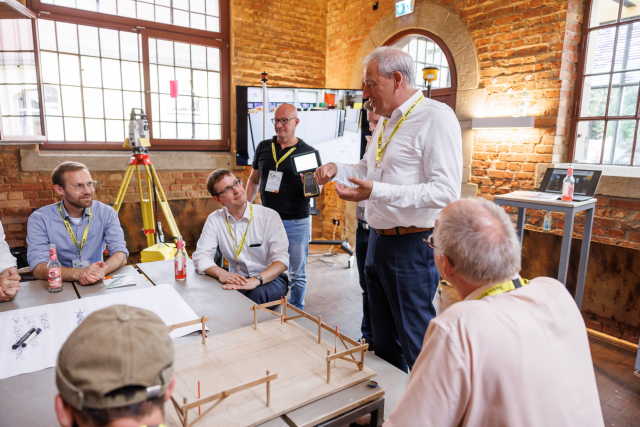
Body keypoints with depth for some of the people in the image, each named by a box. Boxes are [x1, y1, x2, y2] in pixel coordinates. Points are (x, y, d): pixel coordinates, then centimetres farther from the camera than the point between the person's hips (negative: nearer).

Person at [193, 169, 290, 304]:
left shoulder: (270, 216, -10)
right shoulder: (214, 220, 0)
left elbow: (281, 259, -18)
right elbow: (200, 256, -4)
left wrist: (256, 280, -36)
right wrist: (221, 273, -26)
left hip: (271, 278, -2)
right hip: (237, 279, 3)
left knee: (256, 294, -36)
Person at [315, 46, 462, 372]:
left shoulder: (435, 117, -15)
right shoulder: (385, 122, 15)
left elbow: (447, 191, -24)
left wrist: (378, 192, -29)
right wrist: (337, 170, 8)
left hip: (412, 247, -9)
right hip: (378, 240, 9)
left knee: (417, 345, 4)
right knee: (384, 340, 22)